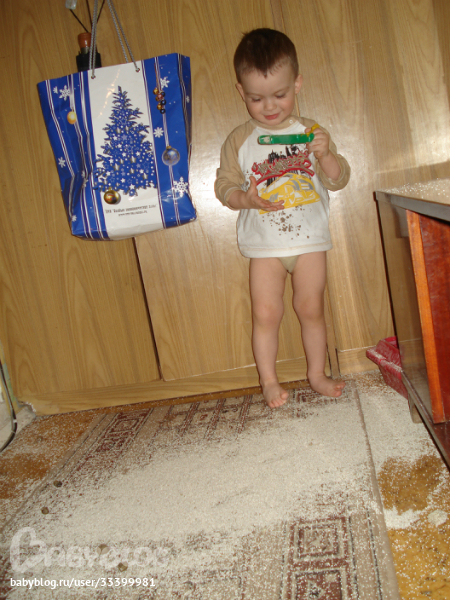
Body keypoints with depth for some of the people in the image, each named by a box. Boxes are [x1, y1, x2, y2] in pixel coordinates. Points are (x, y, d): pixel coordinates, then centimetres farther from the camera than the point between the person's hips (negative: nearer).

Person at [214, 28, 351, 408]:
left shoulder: (310, 132, 1)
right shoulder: (239, 141, 0)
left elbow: (339, 180, 0)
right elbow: (224, 185, 1)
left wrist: (325, 155, -20)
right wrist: (247, 198, -19)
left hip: (310, 239, 1)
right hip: (264, 245, 0)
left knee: (311, 308, 7)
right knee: (266, 313, -1)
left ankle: (317, 373, 25)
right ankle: (269, 380, 16)